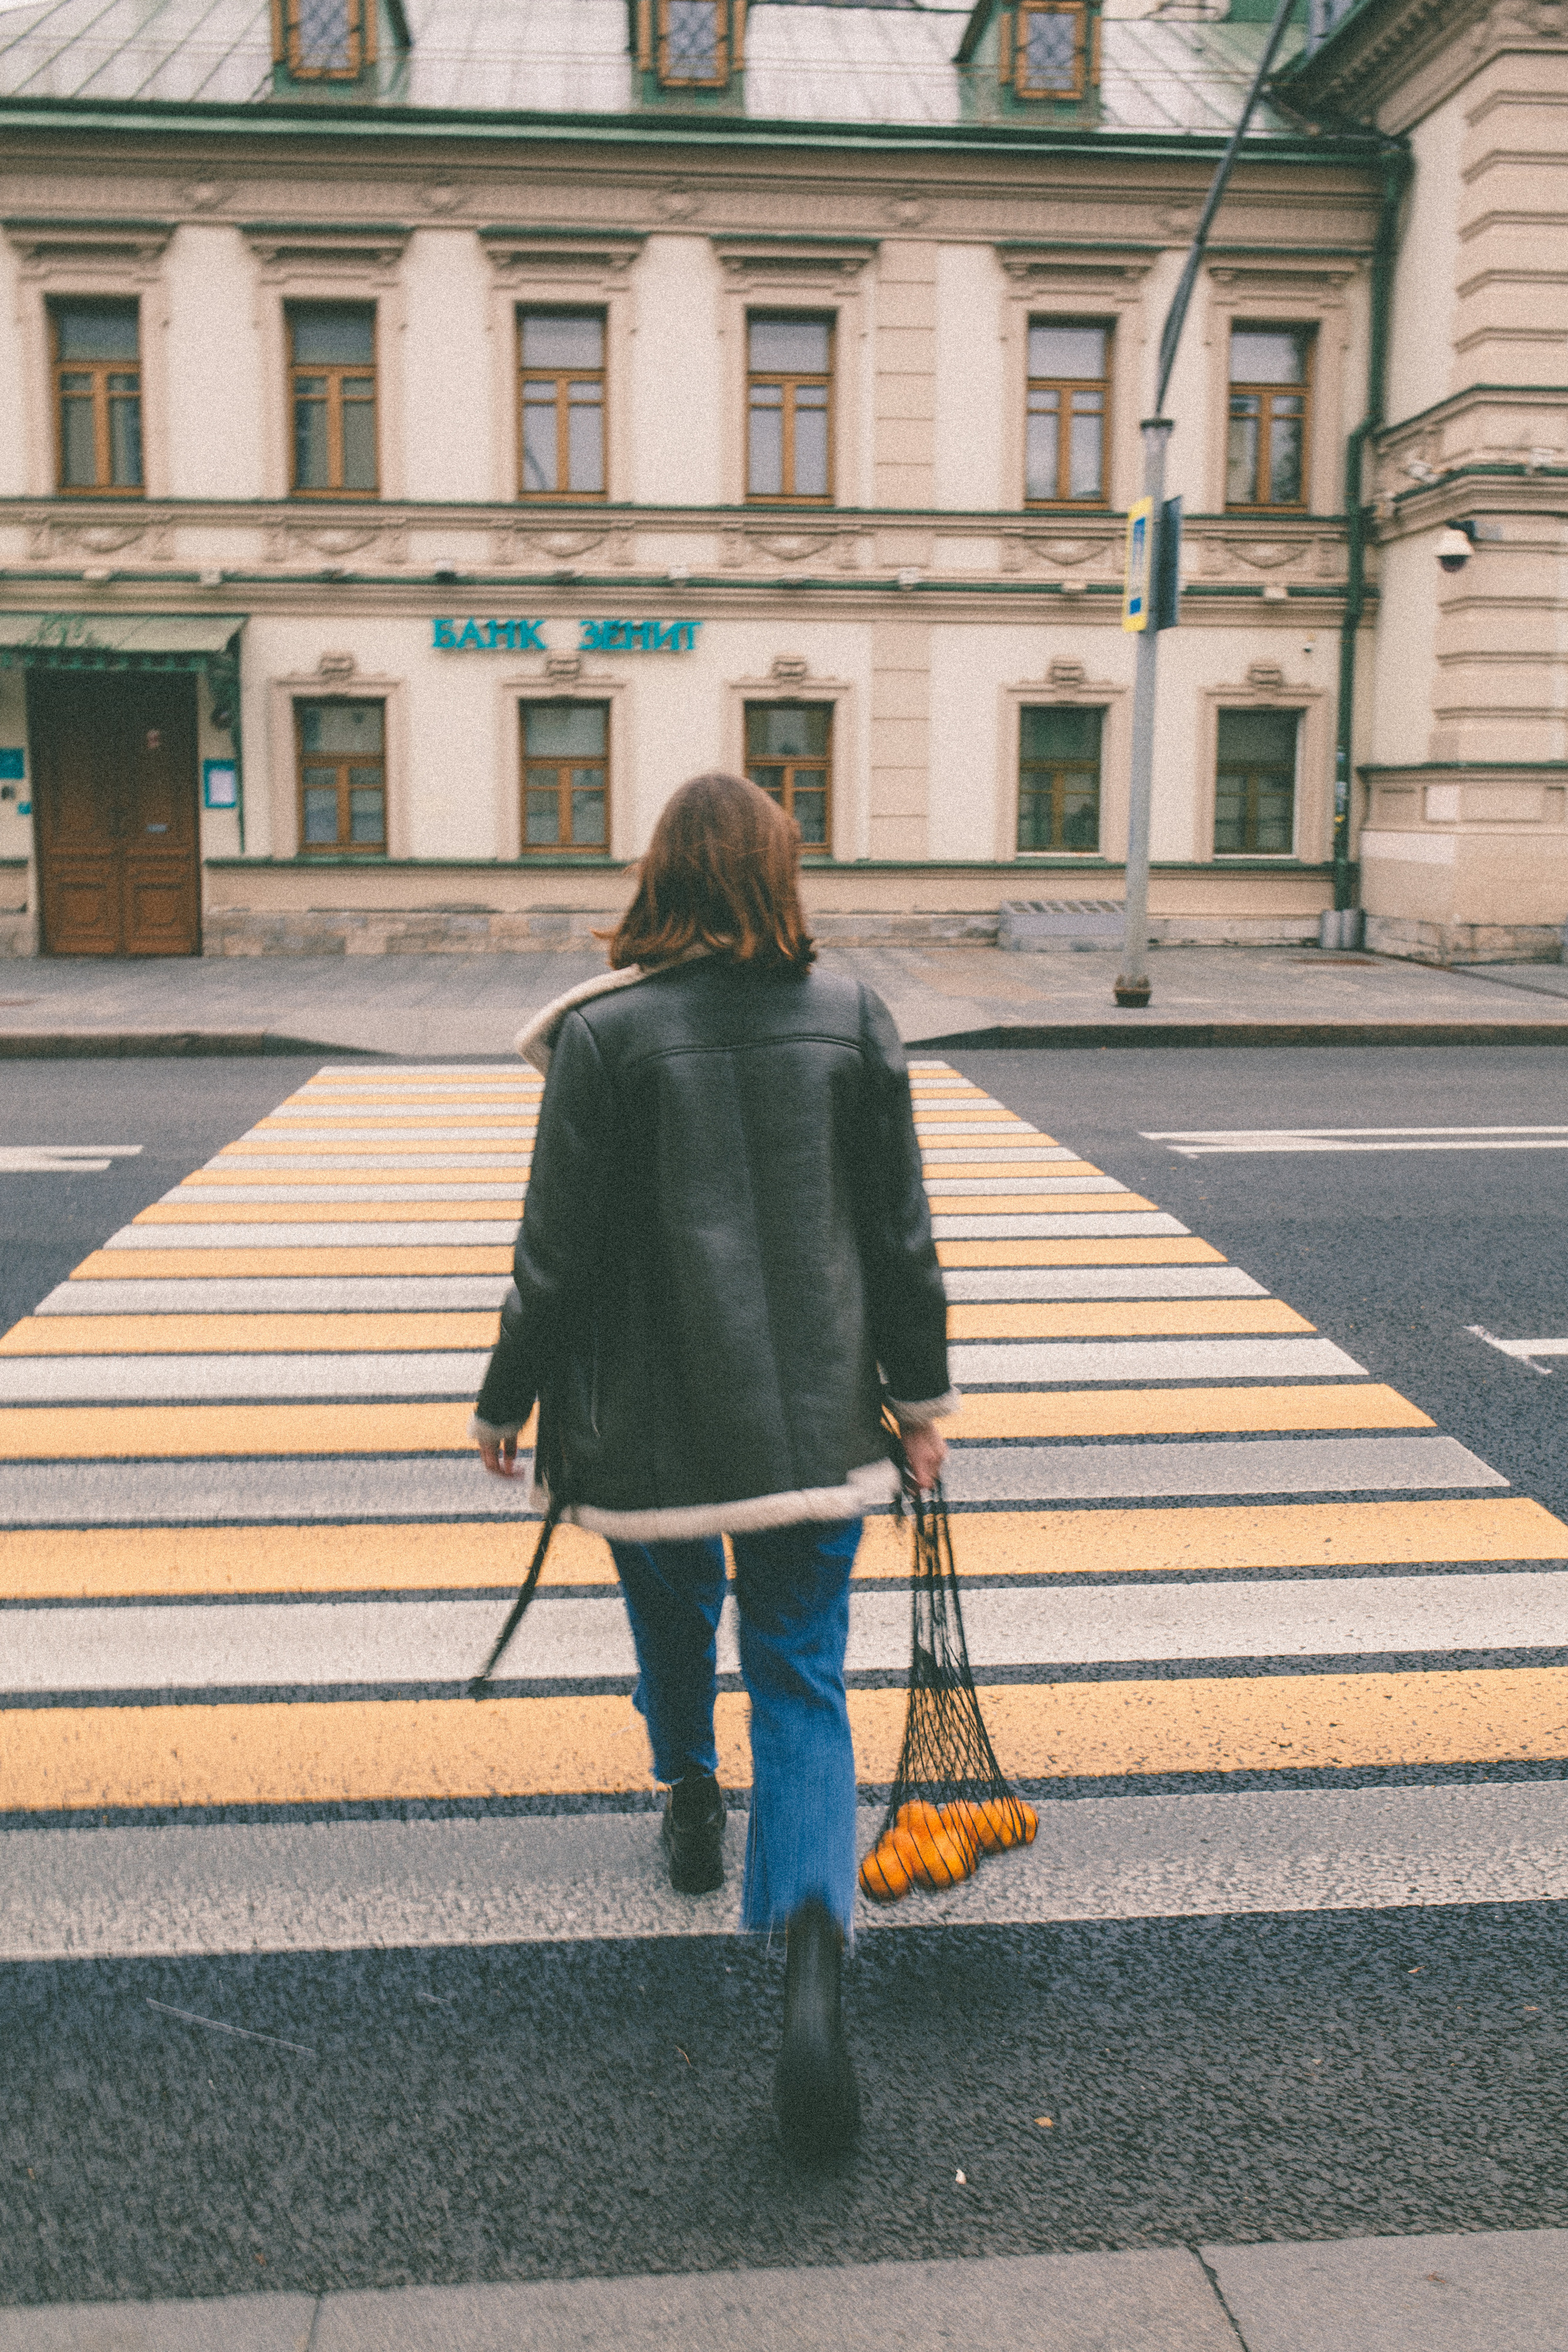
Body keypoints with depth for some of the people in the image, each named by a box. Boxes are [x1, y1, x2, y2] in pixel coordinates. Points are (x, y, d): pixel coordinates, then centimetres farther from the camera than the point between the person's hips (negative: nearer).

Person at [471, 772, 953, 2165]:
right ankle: (813, 1955, -10)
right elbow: (902, 1235, 2)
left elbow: (558, 1254, -8)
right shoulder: (855, 1019, -2)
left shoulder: (605, 1033, -11)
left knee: (672, 1626, 26)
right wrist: (920, 1394, 12)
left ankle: (692, 1808, 50)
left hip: (652, 1420, -1)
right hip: (817, 1415, 1)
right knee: (803, 1684, 7)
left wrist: (506, 1405, 5)